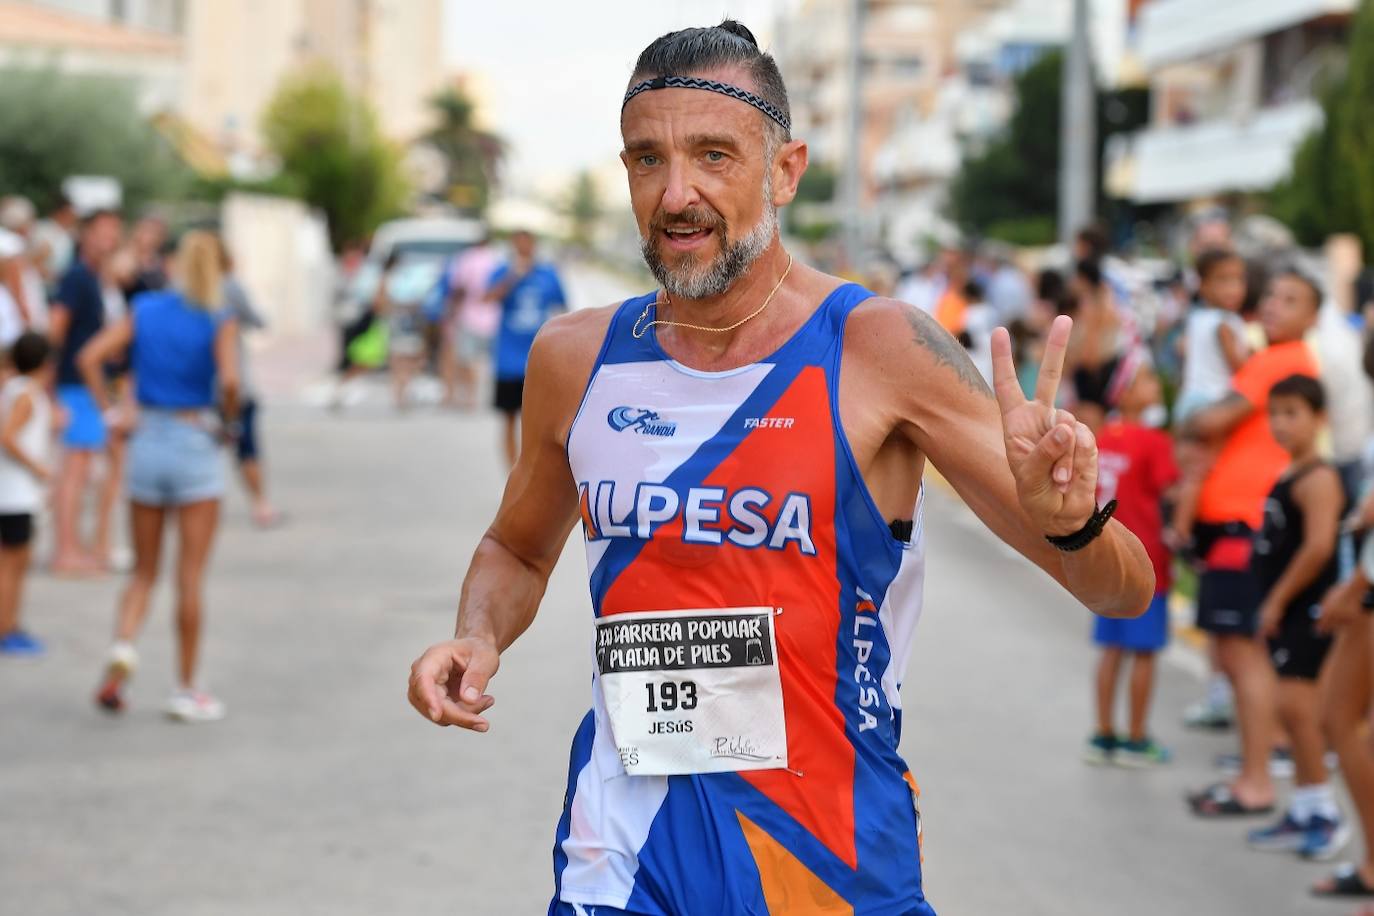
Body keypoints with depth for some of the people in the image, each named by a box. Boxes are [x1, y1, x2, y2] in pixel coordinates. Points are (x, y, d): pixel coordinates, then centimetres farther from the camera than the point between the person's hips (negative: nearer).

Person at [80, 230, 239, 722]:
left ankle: (123, 647, -12)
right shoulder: (219, 322, -6)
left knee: (144, 571, 15)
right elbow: (229, 380, -22)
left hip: (147, 442, 3)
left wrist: (110, 412, -1)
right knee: (191, 575, 4)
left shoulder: (146, 309, 3)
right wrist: (230, 420, -5)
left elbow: (89, 357, -6)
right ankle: (185, 690, 8)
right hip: (196, 443, -3)